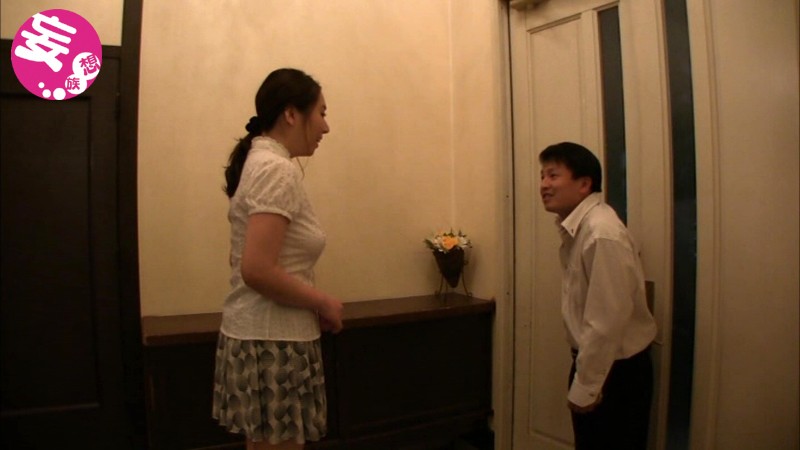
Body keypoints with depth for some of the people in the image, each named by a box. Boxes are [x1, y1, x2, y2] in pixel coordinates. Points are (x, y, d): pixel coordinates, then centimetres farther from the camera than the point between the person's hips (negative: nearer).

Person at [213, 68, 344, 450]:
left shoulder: (259, 161, 11)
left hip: (257, 336, 9)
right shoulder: (278, 169, -17)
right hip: (273, 343, -9)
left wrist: (312, 304, 9)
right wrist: (323, 303, -13)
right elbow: (257, 271, -26)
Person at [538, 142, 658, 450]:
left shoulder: (602, 234, -25)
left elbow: (607, 323, -26)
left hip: (617, 371, -8)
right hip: (592, 359, 8)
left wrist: (584, 387, -18)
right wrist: (581, 376, 13)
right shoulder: (574, 228, 3)